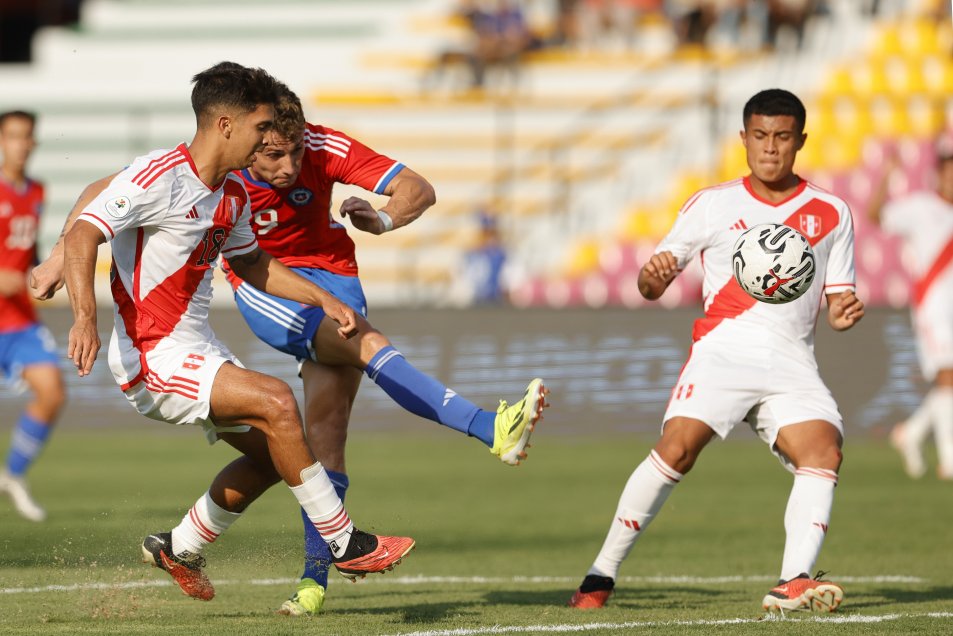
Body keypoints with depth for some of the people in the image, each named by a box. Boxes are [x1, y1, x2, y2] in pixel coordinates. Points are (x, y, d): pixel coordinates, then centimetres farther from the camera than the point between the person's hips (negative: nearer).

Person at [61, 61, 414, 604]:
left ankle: (180, 548, 33)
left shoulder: (234, 193, 10)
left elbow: (251, 262, 27)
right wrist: (86, 315, -43)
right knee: (276, 401, -24)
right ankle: (346, 546, -15)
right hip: (153, 359, -10)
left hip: (199, 348, 10)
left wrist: (324, 300, 18)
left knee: (272, 451, 16)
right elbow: (82, 237, -28)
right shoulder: (159, 177, -19)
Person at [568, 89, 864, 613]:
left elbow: (837, 300, 15)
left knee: (824, 450, -23)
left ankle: (792, 583, -30)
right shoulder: (713, 205, 10)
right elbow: (650, 287, 10)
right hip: (723, 349, -2)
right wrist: (654, 276, -15)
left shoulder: (831, 213, 13)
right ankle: (602, 575, -12)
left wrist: (845, 313, -10)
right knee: (677, 448, -22)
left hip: (792, 362, 2)